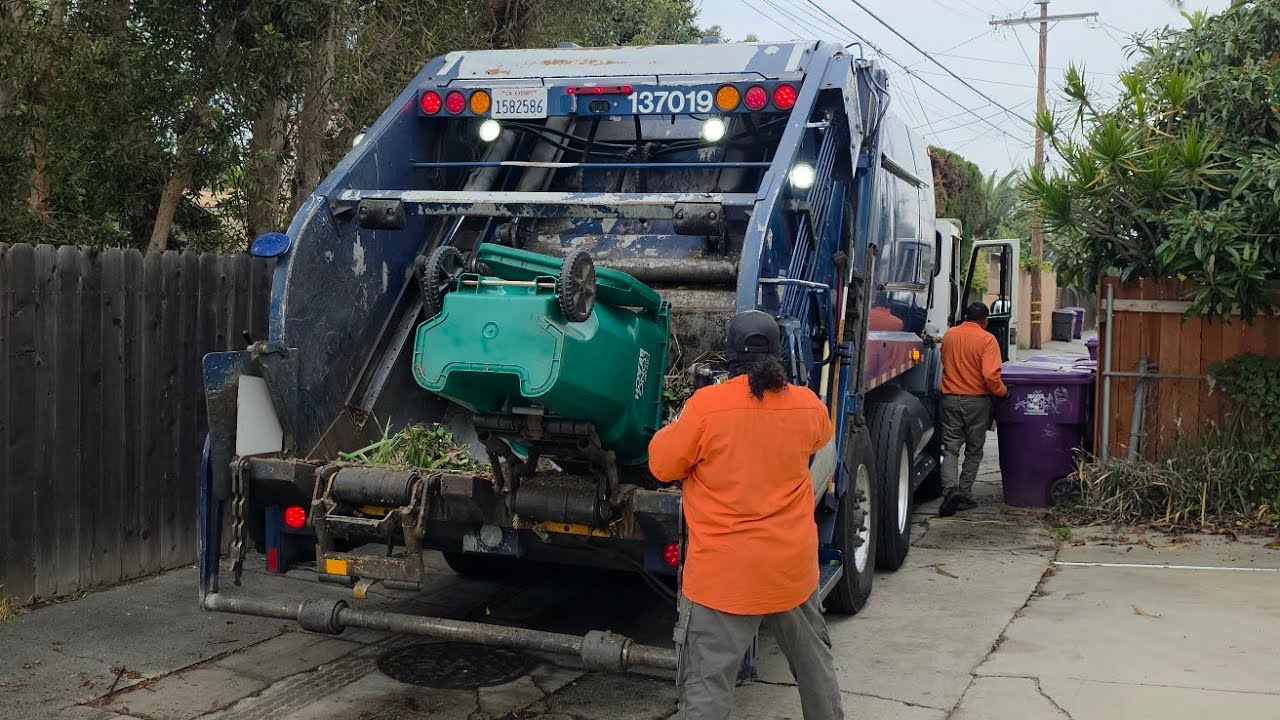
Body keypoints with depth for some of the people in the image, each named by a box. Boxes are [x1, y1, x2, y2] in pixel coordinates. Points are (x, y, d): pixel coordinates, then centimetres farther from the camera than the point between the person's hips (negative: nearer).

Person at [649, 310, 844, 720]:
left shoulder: (707, 403, -15)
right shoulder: (808, 405, -1)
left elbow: (663, 465, -5)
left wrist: (677, 425, 12)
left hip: (724, 572, -4)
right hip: (792, 566, 5)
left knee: (707, 686, 1)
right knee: (814, 661, 26)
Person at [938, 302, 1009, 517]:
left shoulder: (948, 336, 3)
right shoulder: (987, 339, -12)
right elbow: (991, 375, -20)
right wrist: (1002, 391, -3)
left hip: (950, 399, 3)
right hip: (976, 401, -3)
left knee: (950, 448, 4)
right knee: (974, 451, 12)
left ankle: (950, 489, -17)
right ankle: (964, 495, 12)